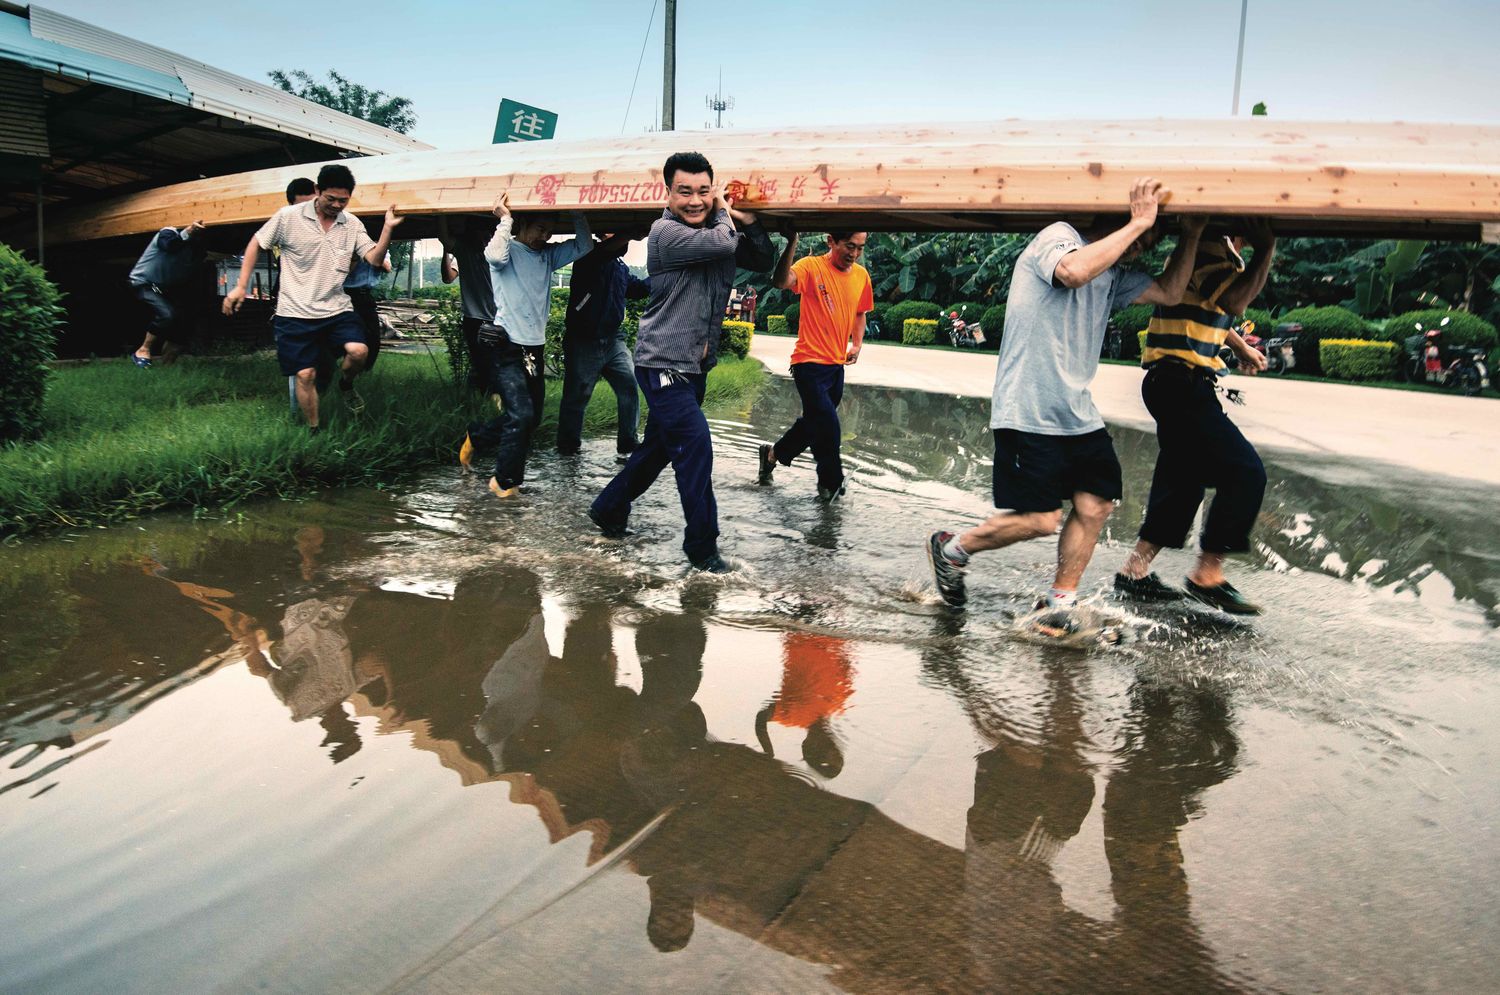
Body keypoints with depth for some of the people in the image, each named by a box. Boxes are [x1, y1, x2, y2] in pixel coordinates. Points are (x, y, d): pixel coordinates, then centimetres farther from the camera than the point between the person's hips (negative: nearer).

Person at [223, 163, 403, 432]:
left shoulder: (352, 224, 2)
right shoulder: (289, 217, -7)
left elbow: (375, 259, -5)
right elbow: (255, 244, 3)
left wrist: (388, 229, -21)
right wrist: (241, 286, 1)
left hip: (337, 309, 2)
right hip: (296, 313, -2)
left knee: (359, 351, -24)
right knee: (306, 375, 0)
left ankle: (346, 384, 11)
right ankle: (314, 432, 18)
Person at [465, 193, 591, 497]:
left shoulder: (548, 255, 14)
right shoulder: (509, 250, -4)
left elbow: (584, 246, 7)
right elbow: (495, 256, -27)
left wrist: (578, 214, -2)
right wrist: (505, 219, -18)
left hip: (534, 348, 7)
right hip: (507, 347, -7)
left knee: (531, 418, 11)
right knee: (521, 415, -14)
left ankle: (476, 435, 34)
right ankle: (505, 481, 0)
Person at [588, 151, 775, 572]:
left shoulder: (717, 230, 9)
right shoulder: (666, 232, -14)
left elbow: (763, 261, 9)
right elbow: (723, 244, -27)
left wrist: (747, 221, -5)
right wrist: (724, 214, -7)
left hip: (695, 365, 8)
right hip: (664, 363, -8)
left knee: (660, 446, 18)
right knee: (695, 445, -14)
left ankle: (608, 508, 37)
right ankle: (702, 545, -3)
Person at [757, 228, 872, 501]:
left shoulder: (861, 275, 5)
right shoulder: (812, 266, -14)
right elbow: (782, 281, -34)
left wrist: (857, 344, 8)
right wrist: (791, 243, -44)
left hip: (837, 365, 7)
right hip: (811, 363, -7)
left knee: (815, 422, 18)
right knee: (828, 423, -8)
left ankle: (772, 454, 40)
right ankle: (831, 484, 12)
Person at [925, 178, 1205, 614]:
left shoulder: (1112, 275, 19)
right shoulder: (1058, 236, -7)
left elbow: (1169, 292, 21)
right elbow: (1074, 271, -30)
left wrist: (1191, 235, 12)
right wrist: (1138, 222, -22)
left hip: (1079, 416, 9)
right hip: (1029, 414, -9)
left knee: (1095, 506, 2)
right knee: (1041, 520, -8)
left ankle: (1059, 603, 16)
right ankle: (951, 548, 14)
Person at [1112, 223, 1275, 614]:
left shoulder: (1221, 251, 20)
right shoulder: (1208, 248, -14)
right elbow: (1234, 301, -31)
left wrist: (1242, 347, 29)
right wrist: (1267, 250, -29)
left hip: (1181, 386, 11)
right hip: (1180, 382, -11)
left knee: (1183, 479, 13)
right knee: (1246, 472, -9)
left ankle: (1135, 571, 19)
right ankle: (1207, 575, -2)